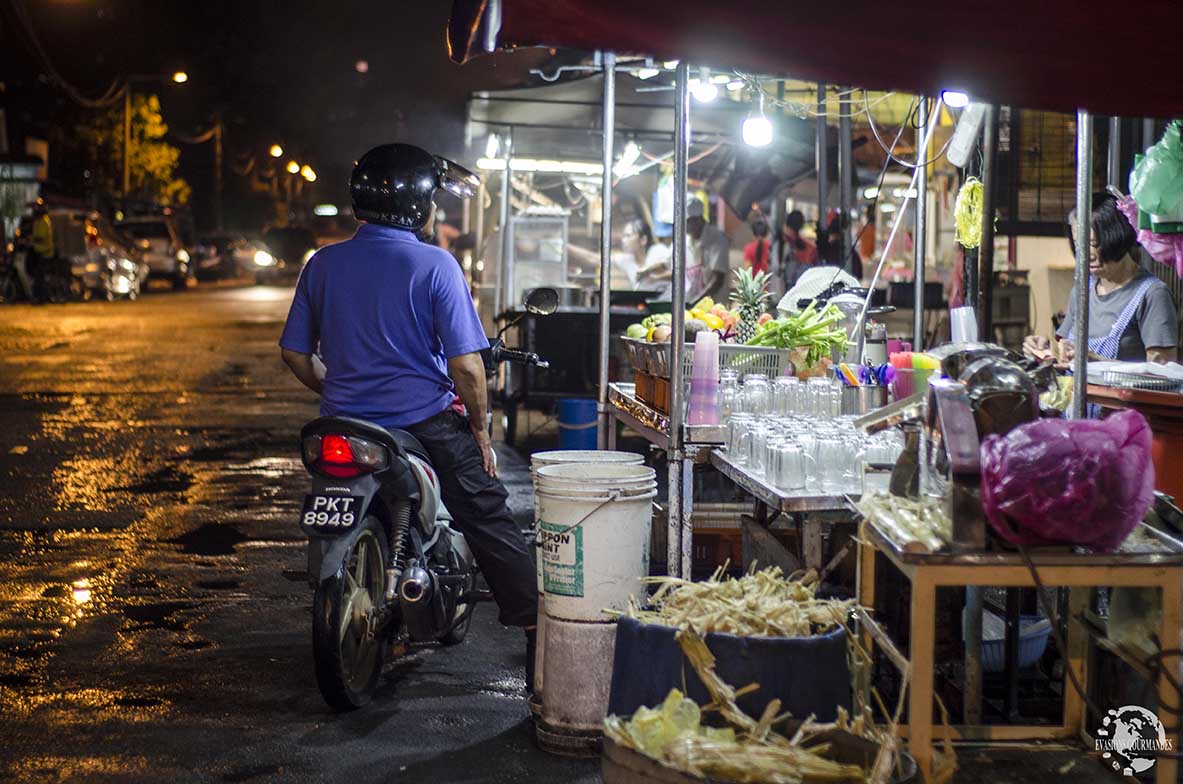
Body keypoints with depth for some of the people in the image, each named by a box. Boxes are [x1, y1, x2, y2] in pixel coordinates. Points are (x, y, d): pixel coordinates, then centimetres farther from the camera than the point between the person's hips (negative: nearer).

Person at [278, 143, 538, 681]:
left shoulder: (323, 264, 4)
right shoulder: (435, 266, -10)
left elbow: (294, 354, 8)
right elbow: (466, 365, -13)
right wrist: (480, 429, 0)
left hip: (346, 422, 4)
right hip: (426, 422, -4)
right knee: (489, 523, 7)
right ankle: (537, 632, 6)